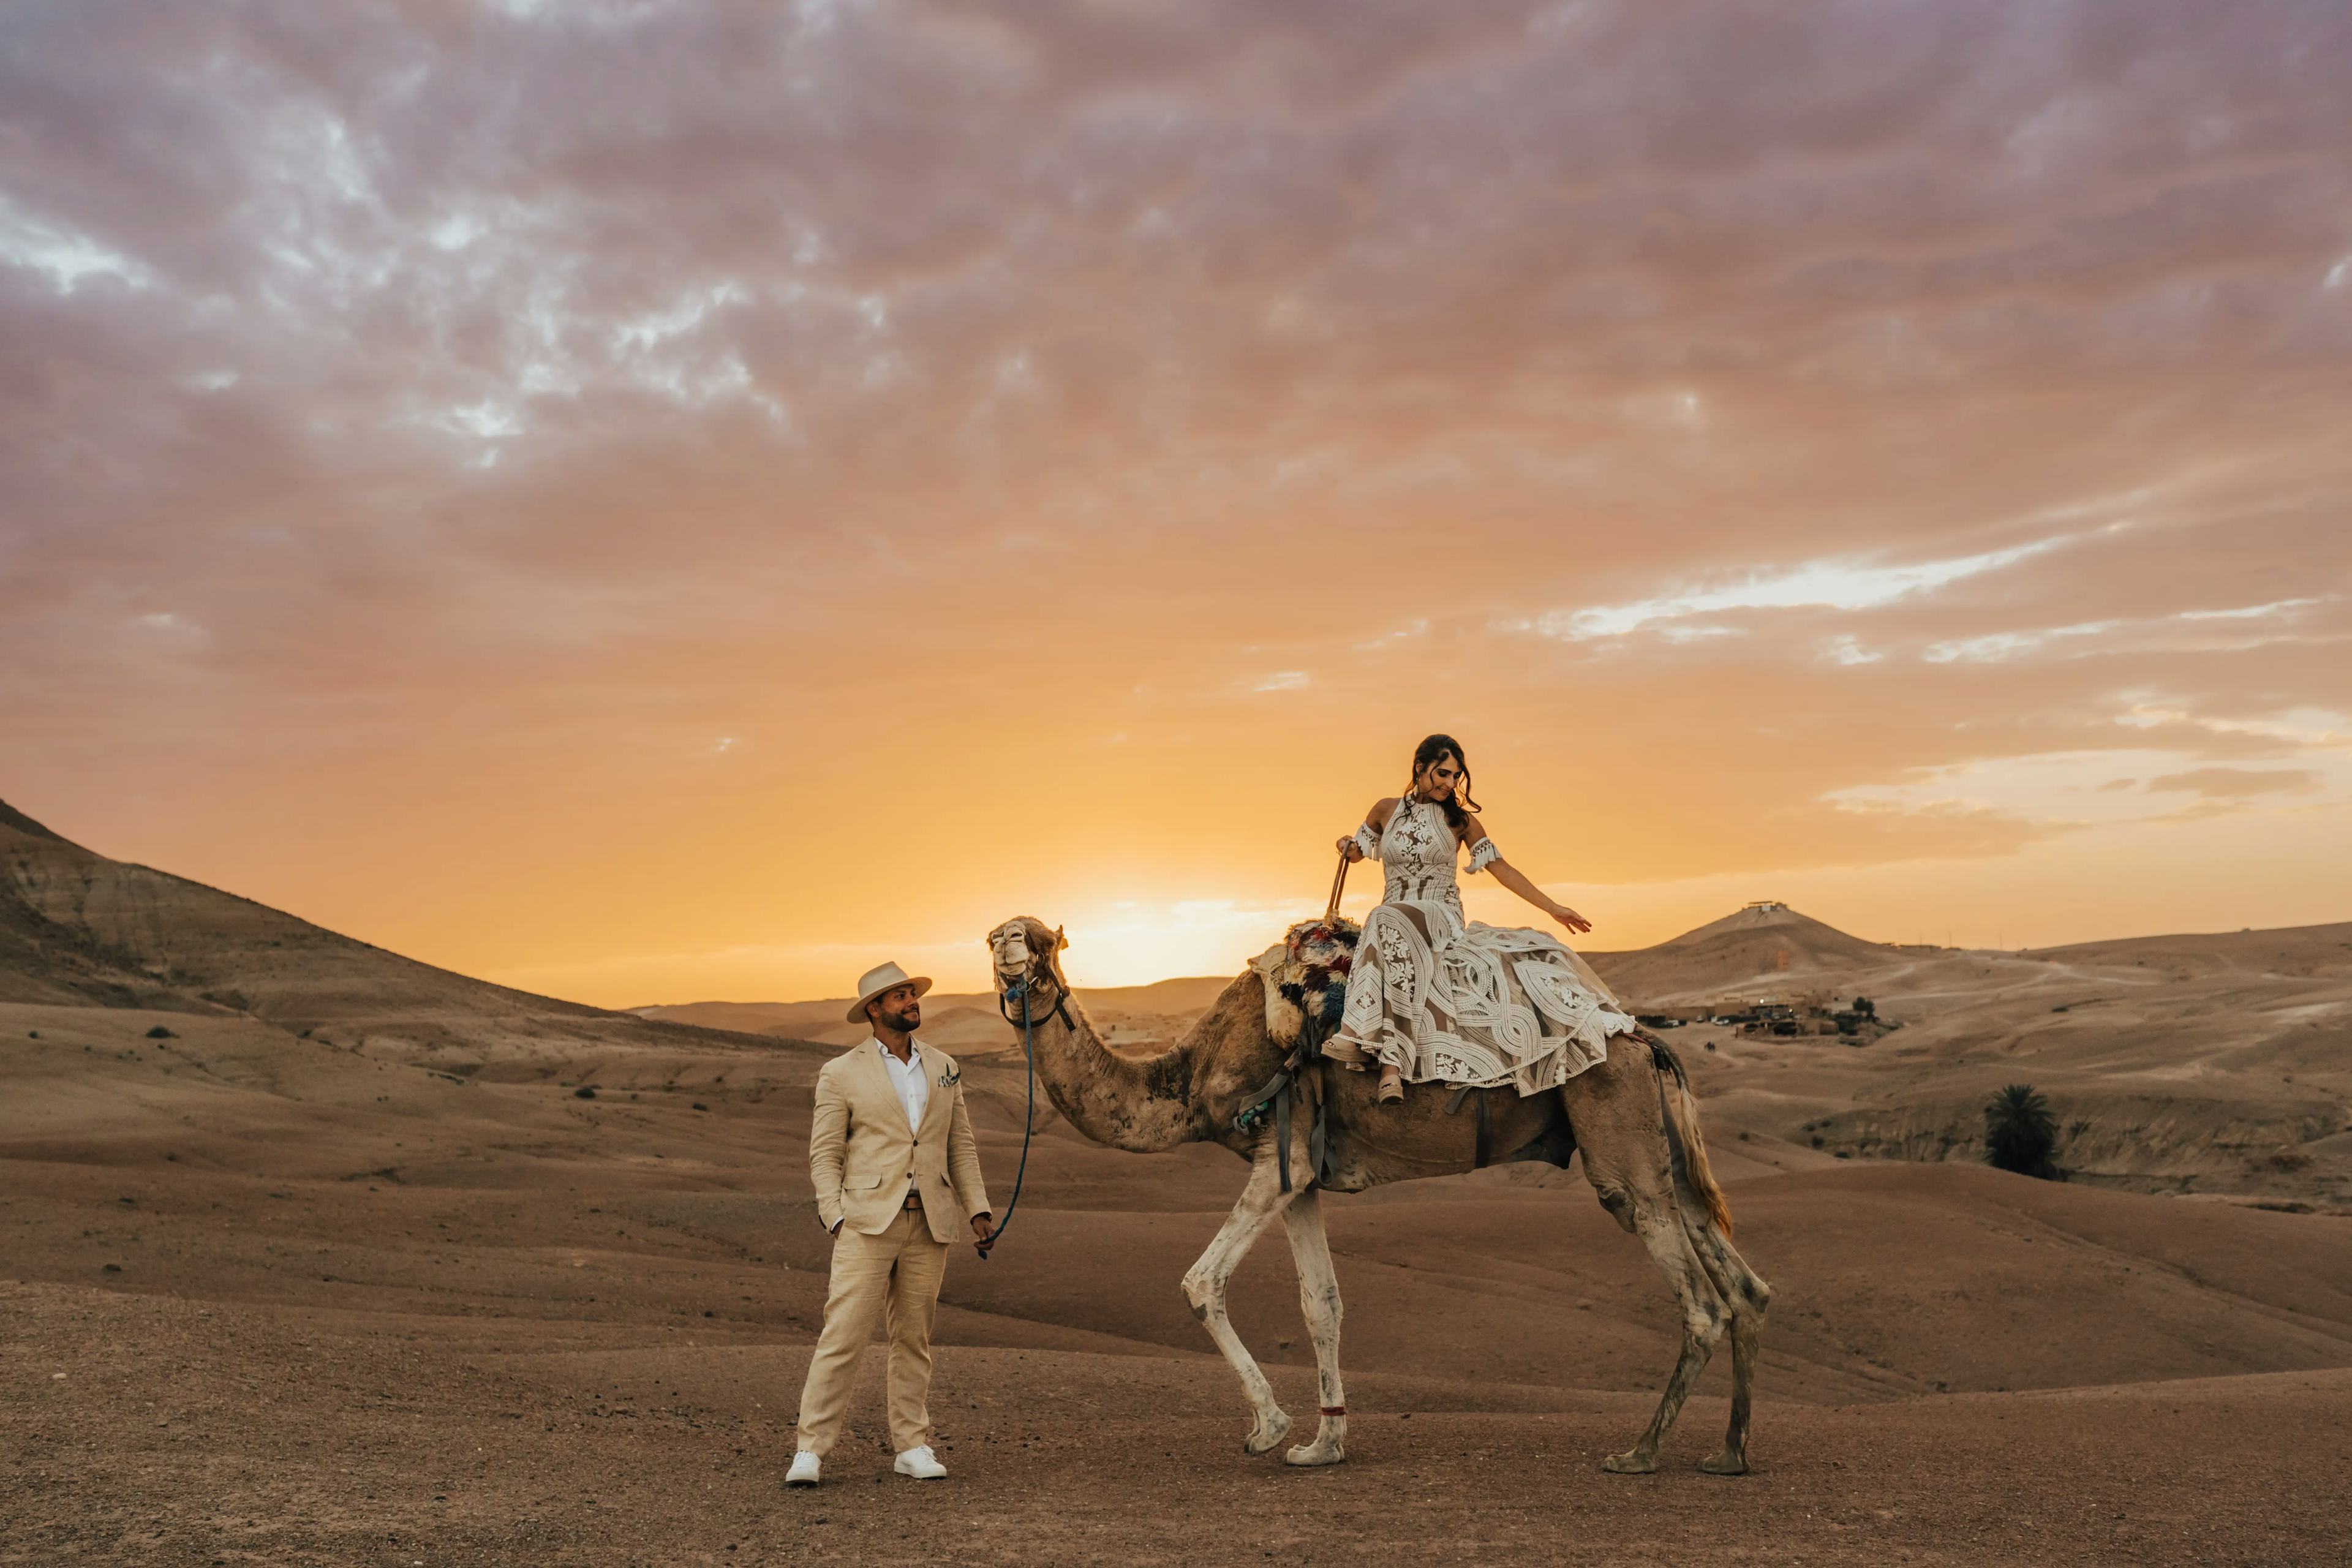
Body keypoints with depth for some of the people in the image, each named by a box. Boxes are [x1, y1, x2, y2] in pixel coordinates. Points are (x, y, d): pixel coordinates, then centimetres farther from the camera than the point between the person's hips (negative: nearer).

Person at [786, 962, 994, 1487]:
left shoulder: (944, 1068, 12)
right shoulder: (841, 1074, 0)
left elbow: (961, 1144, 15)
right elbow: (824, 1154, 0)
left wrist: (978, 1209, 8)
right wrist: (837, 1219, -9)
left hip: (929, 1225, 4)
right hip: (868, 1222, -4)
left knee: (914, 1338, 10)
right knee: (842, 1335, -8)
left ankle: (912, 1445, 18)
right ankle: (811, 1448, -1)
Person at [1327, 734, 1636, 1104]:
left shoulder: (1459, 819, 9)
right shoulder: (1386, 810, 13)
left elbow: (1500, 867, 8)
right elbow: (1356, 851, 28)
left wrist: (1553, 908, 4)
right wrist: (1347, 845, 3)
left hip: (1443, 921, -1)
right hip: (1393, 917, 2)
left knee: (1388, 922, -37)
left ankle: (1360, 1033, -45)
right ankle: (1392, 1064, -48)